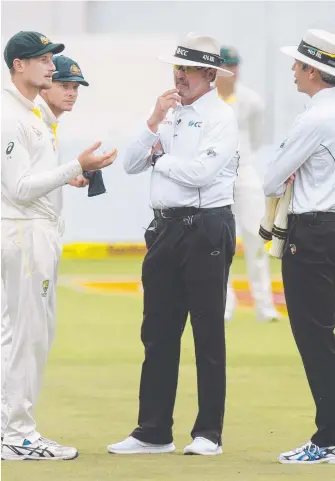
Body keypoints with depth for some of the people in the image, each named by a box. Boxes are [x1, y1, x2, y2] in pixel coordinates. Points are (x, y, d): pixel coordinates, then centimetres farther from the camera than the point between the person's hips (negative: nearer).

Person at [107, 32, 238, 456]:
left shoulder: (220, 116, -7)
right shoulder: (169, 114, 15)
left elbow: (201, 171, -20)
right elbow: (130, 164, 8)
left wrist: (159, 155, -4)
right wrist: (154, 121, -5)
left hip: (206, 228, -7)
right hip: (165, 227, 7)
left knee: (208, 333, 0)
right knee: (158, 332, 7)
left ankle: (208, 433, 6)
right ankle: (153, 432, 12)